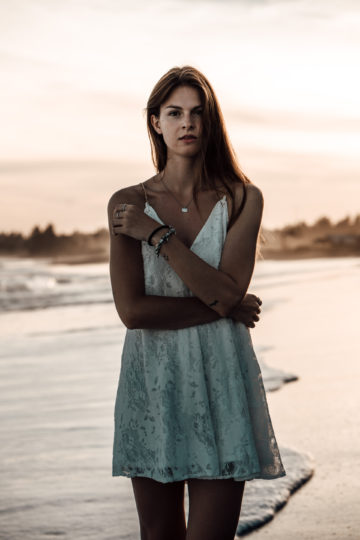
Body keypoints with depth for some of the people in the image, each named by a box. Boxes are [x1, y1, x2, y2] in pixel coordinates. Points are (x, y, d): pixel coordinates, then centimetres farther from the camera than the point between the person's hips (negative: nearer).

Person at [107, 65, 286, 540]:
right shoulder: (127, 205, 1)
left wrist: (157, 234, -11)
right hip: (151, 382, 1)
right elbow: (132, 309, -8)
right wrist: (223, 307, -9)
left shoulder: (242, 199, 2)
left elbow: (228, 288, -12)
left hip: (220, 381, -1)